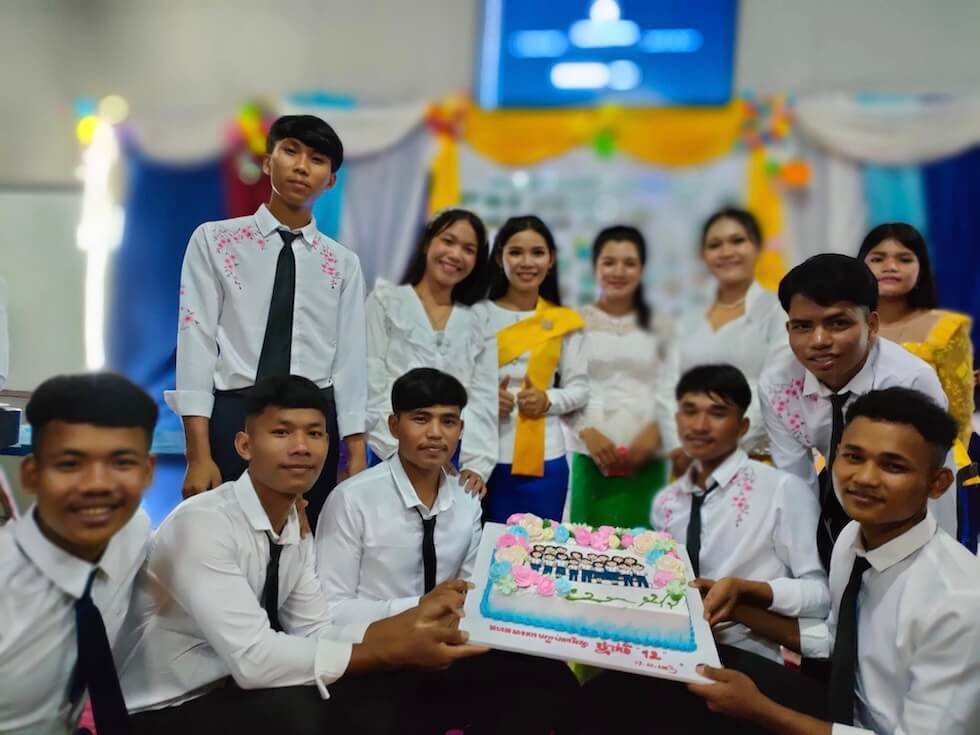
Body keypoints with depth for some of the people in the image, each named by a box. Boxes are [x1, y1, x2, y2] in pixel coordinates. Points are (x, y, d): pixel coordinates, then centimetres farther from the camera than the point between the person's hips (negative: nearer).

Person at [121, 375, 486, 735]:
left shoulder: (295, 531, 0)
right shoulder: (202, 523, -26)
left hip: (228, 689, 7)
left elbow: (314, 634, 0)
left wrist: (412, 622, -15)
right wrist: (395, 650, -30)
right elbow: (252, 657, -32)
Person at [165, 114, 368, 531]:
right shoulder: (213, 240, 3)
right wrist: (199, 456, -10)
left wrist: (357, 460, -1)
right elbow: (196, 342, -3)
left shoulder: (343, 264, 9)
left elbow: (350, 360, 5)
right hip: (234, 418, -2)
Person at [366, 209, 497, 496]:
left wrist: (476, 466, -7)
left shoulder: (479, 326, 14)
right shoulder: (386, 301, 7)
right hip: (387, 460, -2)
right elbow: (372, 387, -1)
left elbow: (483, 403, 7)